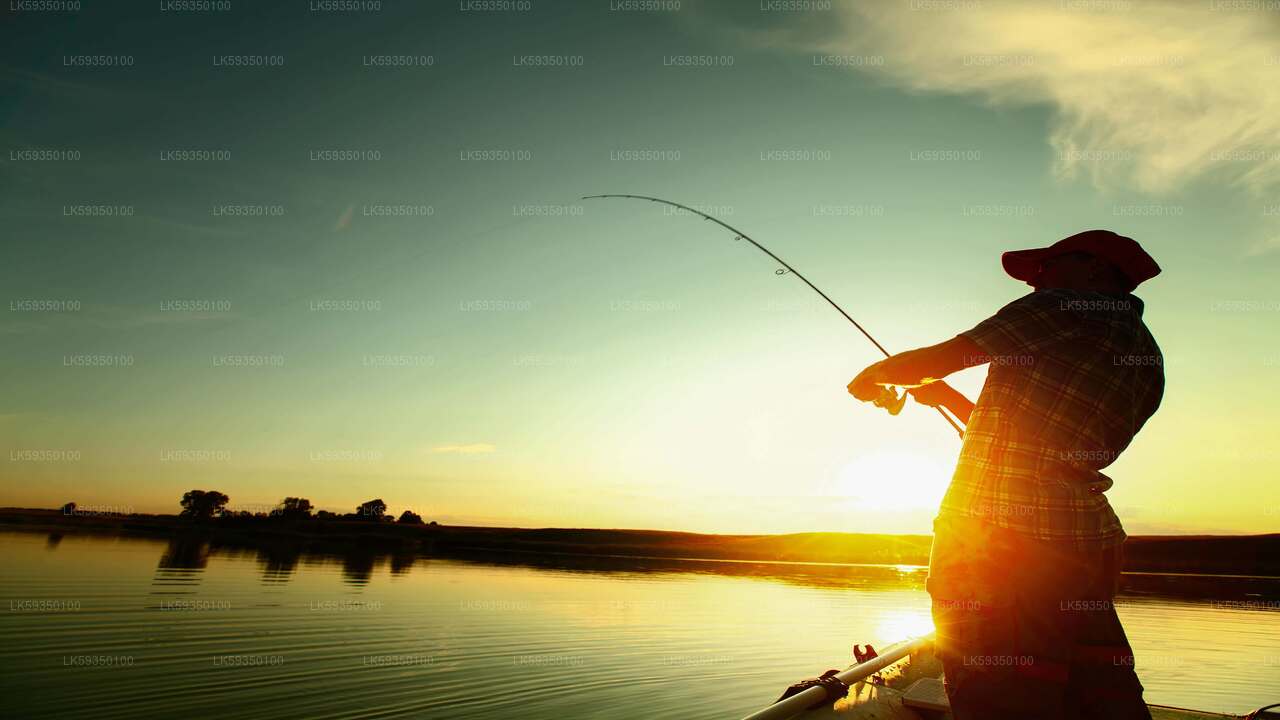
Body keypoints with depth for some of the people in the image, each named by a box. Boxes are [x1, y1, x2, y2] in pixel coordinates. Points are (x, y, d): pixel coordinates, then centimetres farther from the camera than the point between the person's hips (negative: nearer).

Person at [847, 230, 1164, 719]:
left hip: (992, 537, -9)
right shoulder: (1148, 363, 21)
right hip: (1088, 543, 9)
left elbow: (931, 361, -4)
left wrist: (873, 376, 15)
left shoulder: (1066, 311, -4)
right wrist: (947, 396, 29)